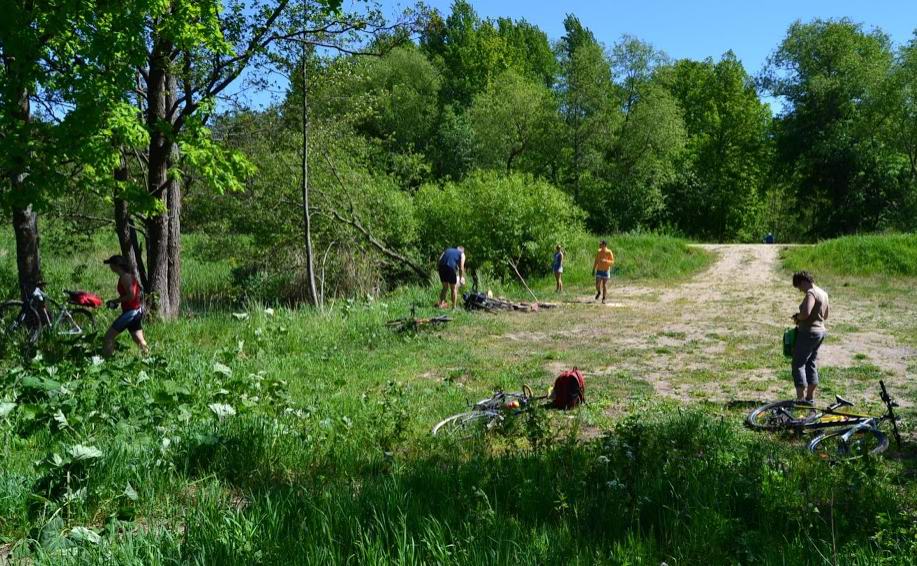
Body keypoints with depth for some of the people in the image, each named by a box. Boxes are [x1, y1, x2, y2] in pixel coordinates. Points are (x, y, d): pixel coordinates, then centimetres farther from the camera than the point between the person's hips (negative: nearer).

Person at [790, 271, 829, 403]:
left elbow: (805, 313, -30)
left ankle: (801, 398, -7)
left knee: (798, 364, -5)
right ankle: (810, 397, 20)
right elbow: (825, 315, 23)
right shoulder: (823, 293, 14)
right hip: (820, 331, 10)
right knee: (811, 364, 15)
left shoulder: (811, 293, -17)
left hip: (809, 333, -10)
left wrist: (797, 317, -10)